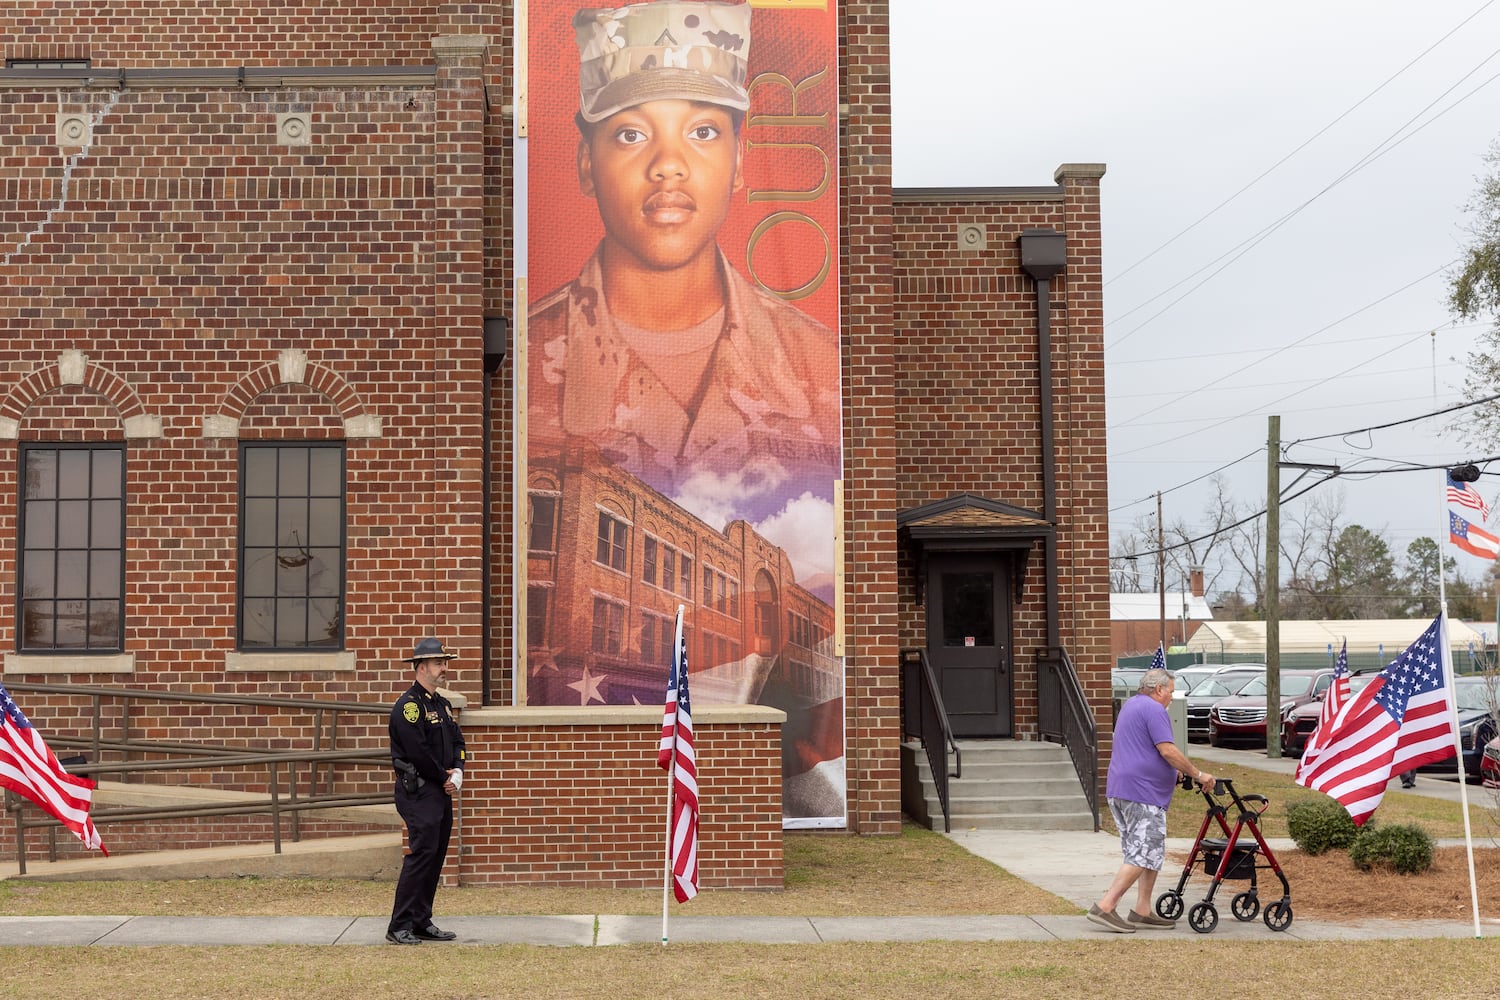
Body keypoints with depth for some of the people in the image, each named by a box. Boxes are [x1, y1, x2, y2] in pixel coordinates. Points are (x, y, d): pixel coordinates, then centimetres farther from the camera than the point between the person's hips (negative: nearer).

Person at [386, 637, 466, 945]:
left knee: (436, 856, 10)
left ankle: (422, 923, 16)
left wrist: (457, 773, -3)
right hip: (418, 792, -9)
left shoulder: (442, 704, 17)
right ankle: (399, 927, -9)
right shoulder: (408, 705, -12)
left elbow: (457, 742, 16)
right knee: (421, 855, -13)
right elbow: (418, 751, -19)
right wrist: (444, 777, -9)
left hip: (442, 792, 9)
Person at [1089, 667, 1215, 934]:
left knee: (1151, 854, 15)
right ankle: (1105, 907, -14)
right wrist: (1198, 775, -8)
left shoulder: (1130, 705, 22)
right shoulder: (1153, 709, -10)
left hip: (1118, 792, 10)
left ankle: (1142, 911, 14)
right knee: (1144, 856, -10)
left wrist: (1175, 771, 37)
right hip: (1143, 794, -10)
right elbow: (1168, 751, -18)